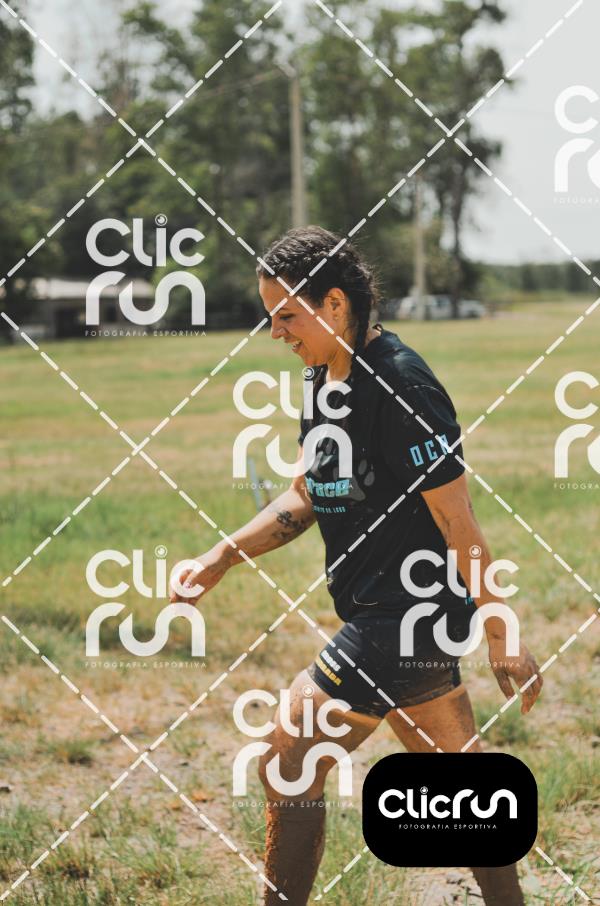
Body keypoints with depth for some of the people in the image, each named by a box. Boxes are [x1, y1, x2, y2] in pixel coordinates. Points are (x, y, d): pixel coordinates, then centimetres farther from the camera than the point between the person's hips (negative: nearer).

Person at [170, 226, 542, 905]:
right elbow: (304, 498, 16)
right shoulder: (322, 379, 9)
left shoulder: (400, 387, -20)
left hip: (405, 617, -9)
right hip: (376, 613, 9)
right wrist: (219, 558, 5)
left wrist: (501, 640, -15)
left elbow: (456, 520, -19)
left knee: (287, 766, -4)